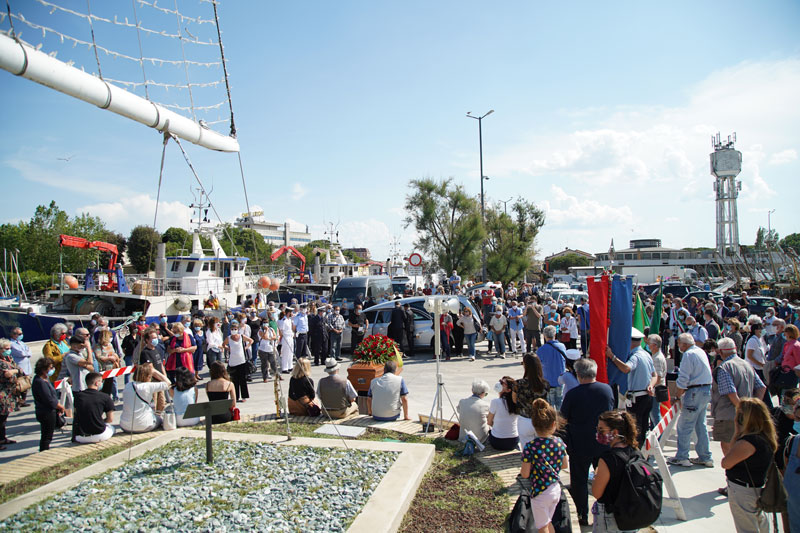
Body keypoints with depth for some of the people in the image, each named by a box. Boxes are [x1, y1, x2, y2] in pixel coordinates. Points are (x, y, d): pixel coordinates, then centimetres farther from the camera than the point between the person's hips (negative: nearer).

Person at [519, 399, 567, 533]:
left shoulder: (530, 447, -23)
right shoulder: (560, 443, -10)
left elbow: (525, 474, -17)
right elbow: (564, 465, 6)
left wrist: (521, 469, 3)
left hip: (540, 492, -5)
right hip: (556, 489, 5)